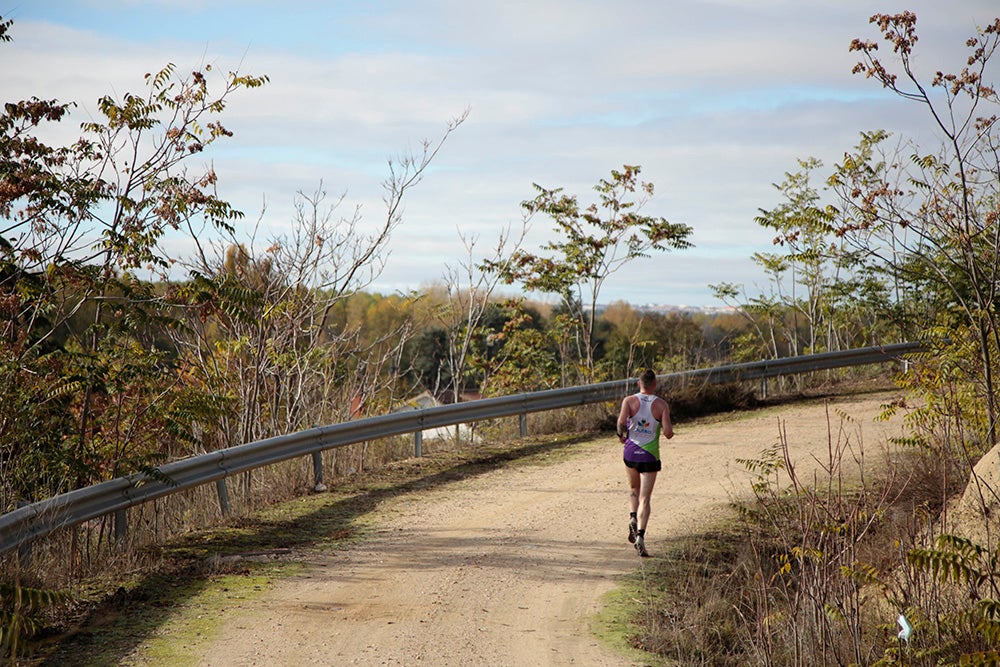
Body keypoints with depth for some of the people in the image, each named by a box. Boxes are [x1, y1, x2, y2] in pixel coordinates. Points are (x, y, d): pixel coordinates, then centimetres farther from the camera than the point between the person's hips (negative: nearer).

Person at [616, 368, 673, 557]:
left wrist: (621, 435, -3)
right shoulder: (662, 404, -6)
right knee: (645, 499, 0)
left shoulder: (629, 400, -5)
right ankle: (640, 535, -17)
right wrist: (669, 428, 10)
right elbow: (668, 433, -14)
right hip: (650, 455, -2)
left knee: (634, 489, 28)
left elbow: (621, 421, -22)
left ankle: (633, 518, 5)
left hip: (630, 451, 2)